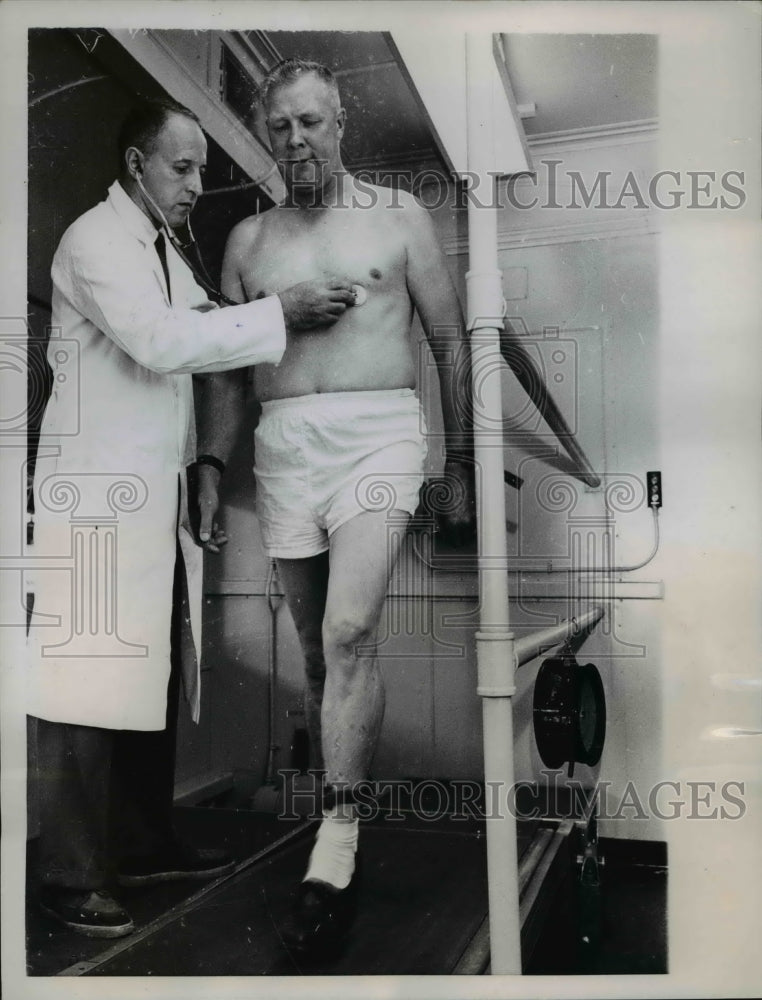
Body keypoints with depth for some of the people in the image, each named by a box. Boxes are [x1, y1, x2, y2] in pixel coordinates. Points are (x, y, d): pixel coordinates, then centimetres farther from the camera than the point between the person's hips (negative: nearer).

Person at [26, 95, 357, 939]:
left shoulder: (165, 250, 20)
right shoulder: (95, 239, -6)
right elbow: (161, 341, -21)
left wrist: (202, 467, 11)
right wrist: (280, 313, -16)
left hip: (158, 497, 8)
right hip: (100, 496, -8)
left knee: (153, 678, 11)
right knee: (91, 682, -5)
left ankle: (145, 842, 24)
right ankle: (70, 875, 6)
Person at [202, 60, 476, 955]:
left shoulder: (396, 215, 10)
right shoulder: (249, 238, 17)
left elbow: (451, 343, 9)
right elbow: (227, 365, 17)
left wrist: (461, 467, 3)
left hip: (378, 432, -3)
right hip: (283, 444, 3)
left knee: (348, 631, -21)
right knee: (319, 650, 7)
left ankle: (334, 853, -10)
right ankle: (338, 820, 22)